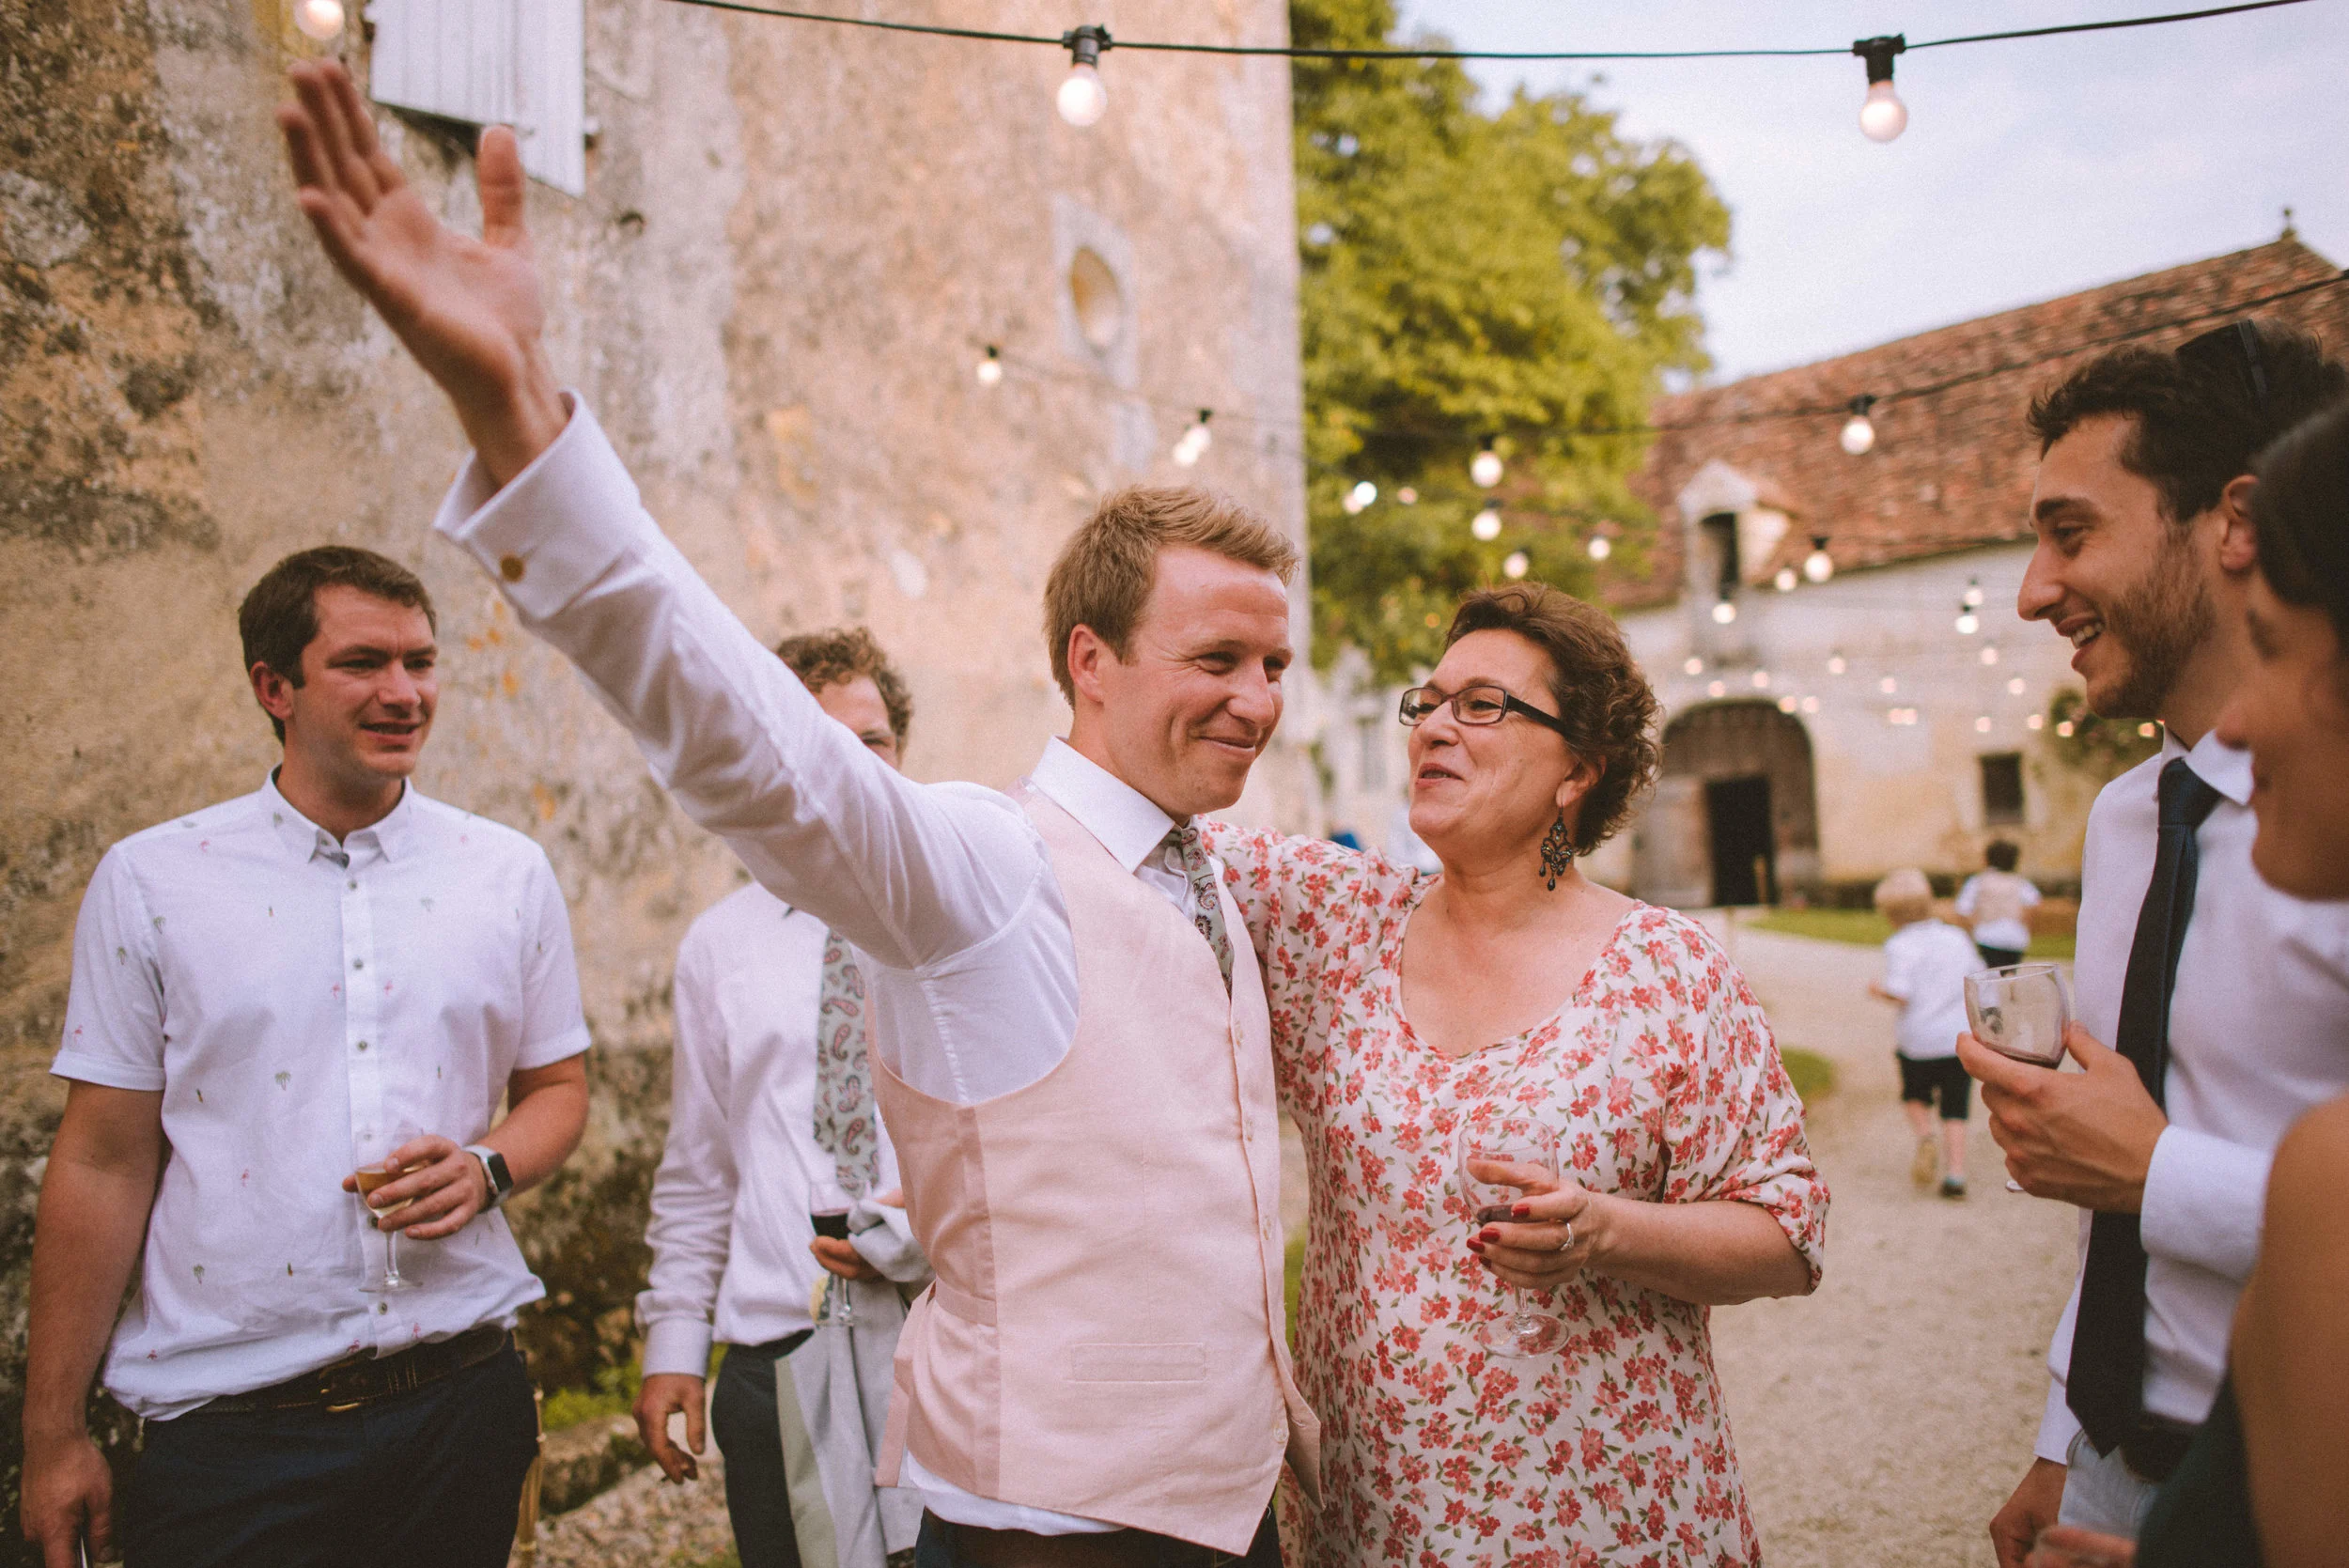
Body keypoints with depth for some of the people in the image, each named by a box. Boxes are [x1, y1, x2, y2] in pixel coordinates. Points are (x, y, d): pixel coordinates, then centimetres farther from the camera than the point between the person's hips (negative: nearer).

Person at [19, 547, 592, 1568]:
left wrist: (489, 1169, -11)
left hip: (459, 1400, 2)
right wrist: (52, 1438, 0)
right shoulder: (149, 882, -3)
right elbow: (104, 1165, -2)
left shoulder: (509, 873, 2)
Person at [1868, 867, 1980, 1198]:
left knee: (1915, 1096, 21)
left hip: (1919, 1040, -3)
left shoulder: (1900, 945, -8)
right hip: (1961, 1038, 3)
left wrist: (1877, 988, 1)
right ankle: (1955, 1175, 1)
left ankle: (1924, 1137, -4)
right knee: (1955, 1111, 9)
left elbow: (1900, 994, -18)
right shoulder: (1957, 938, 7)